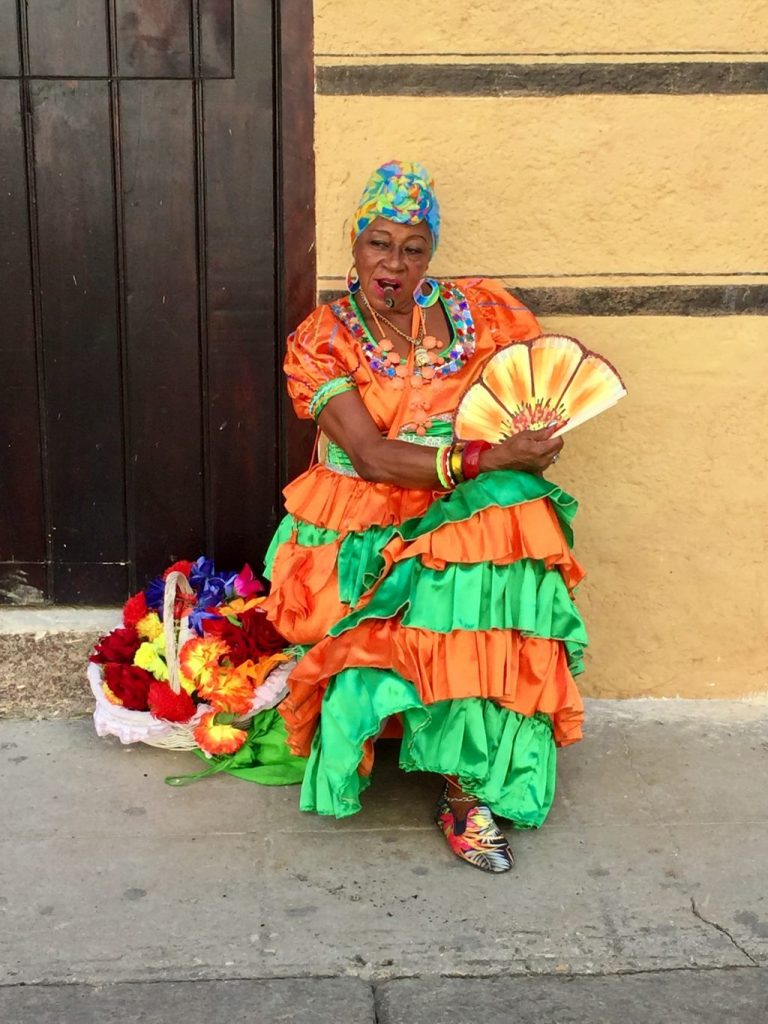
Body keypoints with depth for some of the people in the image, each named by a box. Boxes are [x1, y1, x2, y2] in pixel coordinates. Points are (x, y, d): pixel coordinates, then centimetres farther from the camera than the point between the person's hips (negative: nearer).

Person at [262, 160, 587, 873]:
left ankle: (470, 784, -24)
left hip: (464, 513, 3)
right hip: (361, 527, -2)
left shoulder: (479, 312, 5)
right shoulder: (321, 341, -3)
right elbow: (371, 456, -15)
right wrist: (486, 459, -26)